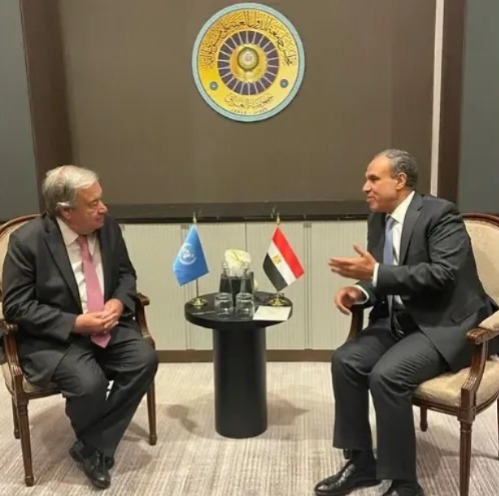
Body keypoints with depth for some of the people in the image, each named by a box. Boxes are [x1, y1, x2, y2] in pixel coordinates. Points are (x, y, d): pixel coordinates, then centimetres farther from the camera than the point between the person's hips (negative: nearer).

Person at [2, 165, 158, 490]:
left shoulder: (108, 226, -2)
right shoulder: (27, 240, -16)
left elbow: (126, 273, 11)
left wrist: (120, 302, -11)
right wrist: (75, 323, -23)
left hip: (107, 324, 5)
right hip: (52, 337, -4)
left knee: (145, 359, -20)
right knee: (89, 382, -30)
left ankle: (93, 448, -4)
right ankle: (94, 445, 5)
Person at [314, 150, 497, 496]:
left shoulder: (440, 213, -14)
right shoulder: (378, 219, 9)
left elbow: (443, 273, -26)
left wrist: (375, 273, -30)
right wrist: (360, 290, -8)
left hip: (445, 324, -7)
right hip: (400, 320, 8)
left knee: (386, 374, -28)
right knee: (346, 360, -13)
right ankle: (361, 462, 3)